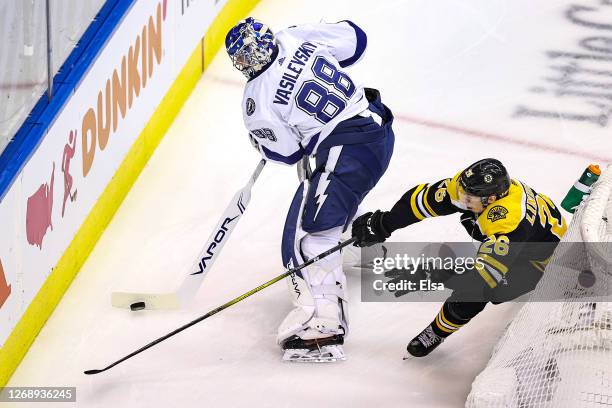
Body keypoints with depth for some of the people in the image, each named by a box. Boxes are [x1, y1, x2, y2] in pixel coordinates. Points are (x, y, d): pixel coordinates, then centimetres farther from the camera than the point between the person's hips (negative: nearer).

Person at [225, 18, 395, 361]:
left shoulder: (257, 102, -14)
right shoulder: (297, 37, -2)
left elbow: (286, 152, -1)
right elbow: (354, 40, 11)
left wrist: (260, 140, 19)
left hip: (346, 151, -8)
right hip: (378, 124, 9)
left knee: (309, 231, -7)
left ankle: (322, 324, -16)